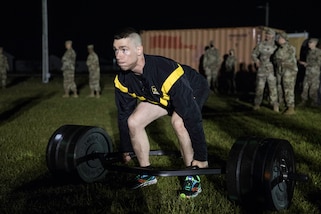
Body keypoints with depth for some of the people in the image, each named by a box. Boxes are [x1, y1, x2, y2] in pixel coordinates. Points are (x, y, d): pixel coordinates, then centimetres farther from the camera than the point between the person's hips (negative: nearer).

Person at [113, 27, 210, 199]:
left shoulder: (165, 72, -43)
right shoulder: (123, 80, -22)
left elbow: (192, 117, -39)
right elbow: (124, 115, -6)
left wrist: (201, 157, -34)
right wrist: (126, 150, 3)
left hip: (193, 88, -6)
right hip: (159, 95, 6)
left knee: (179, 122, -34)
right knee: (134, 122, -13)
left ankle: (192, 177, -15)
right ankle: (147, 173, 6)